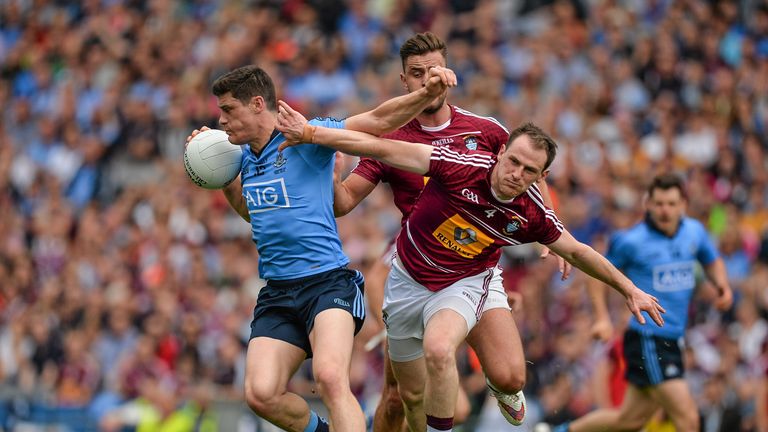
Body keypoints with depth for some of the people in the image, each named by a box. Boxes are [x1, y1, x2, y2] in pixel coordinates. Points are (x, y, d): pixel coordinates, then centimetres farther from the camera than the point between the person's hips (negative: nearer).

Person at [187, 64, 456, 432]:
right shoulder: (246, 157, 16)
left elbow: (377, 120, -10)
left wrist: (427, 94, -25)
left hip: (327, 281, -7)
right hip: (276, 293, 7)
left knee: (330, 378, -32)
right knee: (260, 394, -12)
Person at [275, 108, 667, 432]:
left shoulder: (532, 214, -18)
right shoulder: (462, 166, -26)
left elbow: (576, 251, 1)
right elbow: (383, 150, -27)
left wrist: (629, 290, 4)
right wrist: (310, 132, -30)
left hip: (463, 284, -1)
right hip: (409, 281, 1)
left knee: (438, 349, -34)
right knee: (412, 396, 8)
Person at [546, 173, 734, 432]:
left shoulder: (695, 231, 5)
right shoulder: (631, 241, -10)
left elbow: (712, 261, 24)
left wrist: (722, 285, 3)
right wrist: (603, 318, -7)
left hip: (672, 341, 7)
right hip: (646, 340, -7)